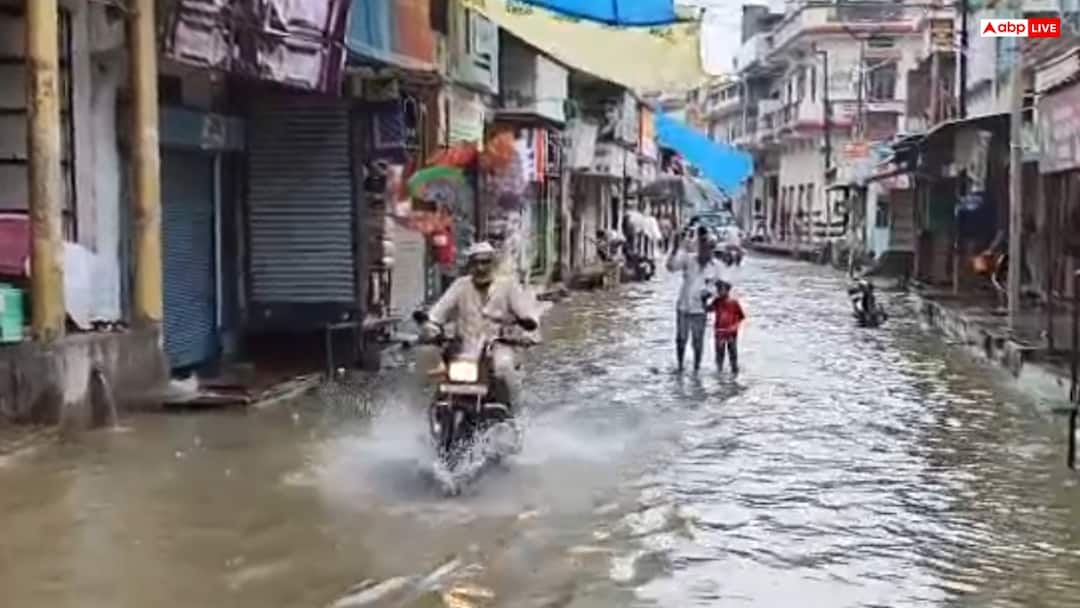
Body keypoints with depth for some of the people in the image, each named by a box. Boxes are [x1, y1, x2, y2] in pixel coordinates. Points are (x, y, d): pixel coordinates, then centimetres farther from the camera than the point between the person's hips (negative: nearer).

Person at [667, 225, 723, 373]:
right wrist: (675, 250, -33)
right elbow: (671, 267, -20)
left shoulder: (715, 267, -2)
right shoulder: (688, 259, -7)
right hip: (683, 307, 0)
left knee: (698, 342, 6)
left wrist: (708, 292, -11)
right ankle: (680, 366, 26)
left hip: (700, 309, 0)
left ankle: (696, 368, 21)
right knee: (681, 339, 10)